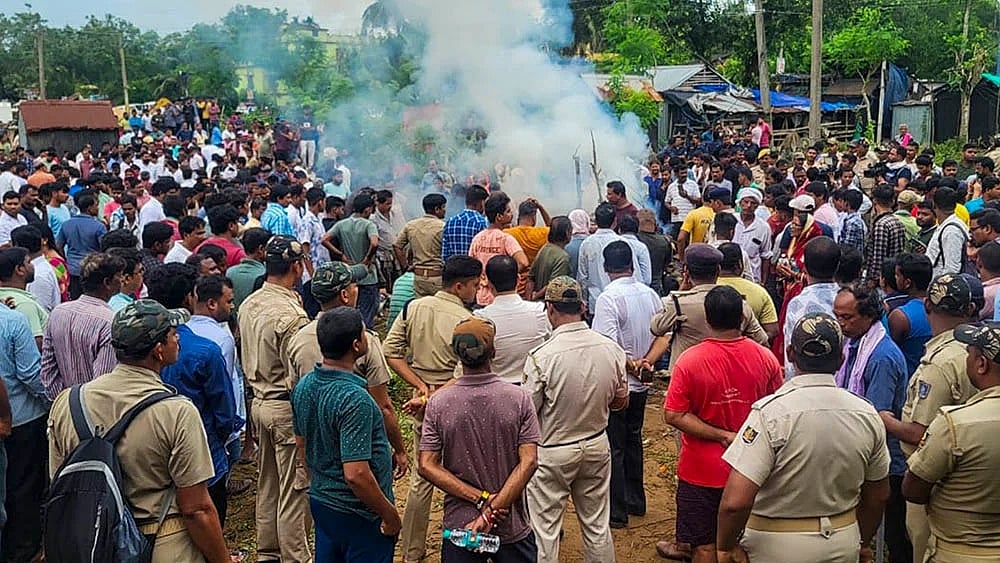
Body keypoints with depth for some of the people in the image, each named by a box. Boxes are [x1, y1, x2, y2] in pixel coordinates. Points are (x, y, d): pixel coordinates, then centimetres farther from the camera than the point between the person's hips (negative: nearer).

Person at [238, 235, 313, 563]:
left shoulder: (248, 305, 4)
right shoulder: (291, 315, -23)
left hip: (259, 402, 9)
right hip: (287, 408, -9)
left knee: (267, 484, 19)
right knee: (295, 489, 3)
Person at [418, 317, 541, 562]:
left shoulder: (438, 403, -8)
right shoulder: (519, 398, -11)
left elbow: (427, 466, -11)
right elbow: (529, 462, -17)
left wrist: (481, 499, -13)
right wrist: (493, 509, -18)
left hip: (459, 524, 1)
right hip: (512, 528, 0)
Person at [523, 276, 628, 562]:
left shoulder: (541, 356, -23)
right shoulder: (612, 349, -9)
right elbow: (621, 401, 4)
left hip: (552, 452, -5)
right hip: (597, 446, 5)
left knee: (544, 531, 10)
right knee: (598, 527, 19)